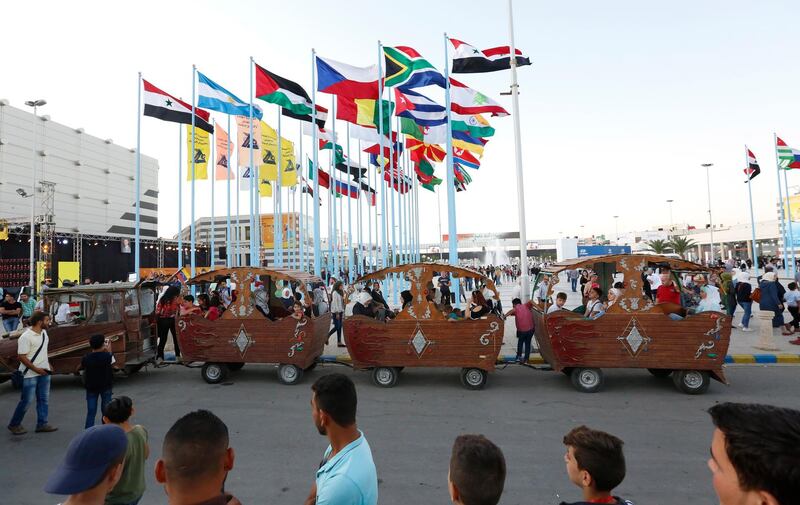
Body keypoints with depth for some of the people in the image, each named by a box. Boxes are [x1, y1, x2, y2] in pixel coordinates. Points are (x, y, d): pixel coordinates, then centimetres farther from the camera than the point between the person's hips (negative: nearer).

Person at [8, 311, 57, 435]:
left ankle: (42, 424, 19)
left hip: (44, 372, 8)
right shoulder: (25, 337, -19)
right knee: (26, 400, 2)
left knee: (44, 399, 11)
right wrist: (36, 369, -19)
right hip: (31, 374, -8)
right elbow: (21, 357, -19)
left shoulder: (43, 332, 5)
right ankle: (14, 424, 22)